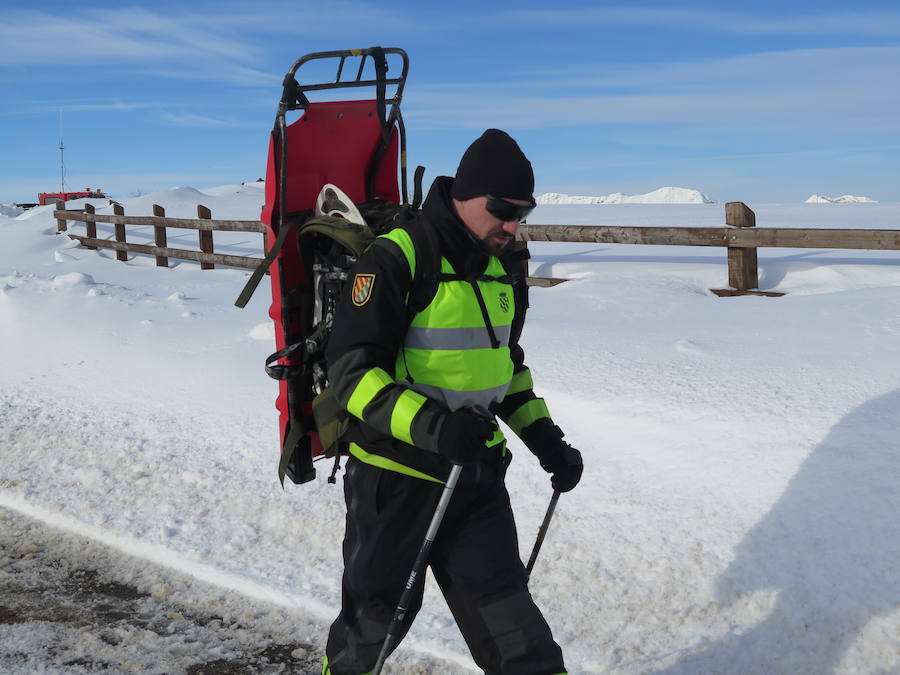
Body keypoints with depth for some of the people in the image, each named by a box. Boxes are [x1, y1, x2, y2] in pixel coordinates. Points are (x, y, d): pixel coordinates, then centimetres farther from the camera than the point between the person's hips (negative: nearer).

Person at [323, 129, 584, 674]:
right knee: (377, 611, 13)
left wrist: (544, 438, 9)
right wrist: (429, 424, -34)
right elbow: (352, 369, -20)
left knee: (507, 615, 6)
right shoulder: (396, 260, -17)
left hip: (476, 471, 6)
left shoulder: (503, 269, 7)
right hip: (396, 474, -5)